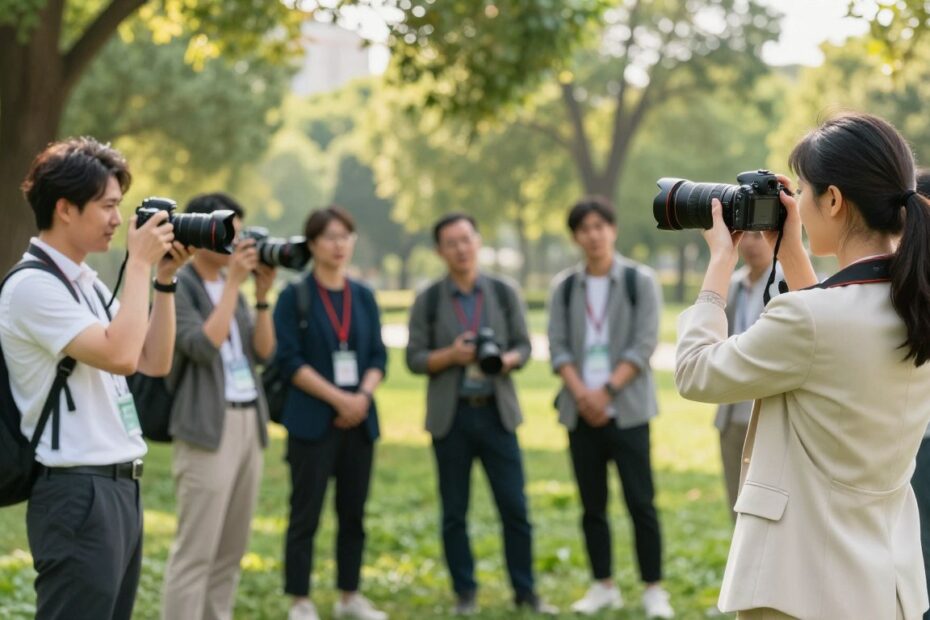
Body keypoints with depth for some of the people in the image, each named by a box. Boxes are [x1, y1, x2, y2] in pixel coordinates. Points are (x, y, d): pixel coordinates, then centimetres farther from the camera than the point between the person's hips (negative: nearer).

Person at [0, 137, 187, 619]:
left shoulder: (87, 282, 15)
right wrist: (140, 263, -15)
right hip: (77, 493, -10)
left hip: (121, 487, 10)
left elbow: (154, 362, 16)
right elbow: (119, 355, -24)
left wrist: (165, 279, 7)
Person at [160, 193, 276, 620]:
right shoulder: (178, 286, -6)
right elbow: (204, 346, -19)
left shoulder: (231, 287, 16)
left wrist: (262, 295, 0)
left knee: (231, 549, 10)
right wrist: (234, 283, -16)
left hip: (249, 423, 8)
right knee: (195, 551, -9)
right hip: (207, 427, -8)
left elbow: (264, 351, 11)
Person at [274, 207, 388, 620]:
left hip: (359, 420, 5)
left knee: (353, 512, 9)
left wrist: (364, 395, -10)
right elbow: (290, 360, -9)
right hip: (312, 420, -4)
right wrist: (338, 398, -14)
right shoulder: (295, 297, -2)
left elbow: (379, 357, 9)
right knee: (306, 513, -2)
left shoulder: (363, 297, 11)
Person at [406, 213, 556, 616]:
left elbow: (524, 346, 6)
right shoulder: (428, 301, 2)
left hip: (497, 412, 1)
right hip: (450, 416, 0)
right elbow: (414, 359, 0)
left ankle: (525, 592, 10)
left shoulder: (505, 294, 5)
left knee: (514, 507, 0)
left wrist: (507, 359, -16)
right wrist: (451, 356, -17)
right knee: (454, 512, 4)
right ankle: (465, 593, 15)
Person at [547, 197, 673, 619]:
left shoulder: (639, 281, 0)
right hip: (581, 410, 3)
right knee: (592, 505, 7)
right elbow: (557, 347, 4)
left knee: (640, 502, -6)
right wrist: (581, 393, -11)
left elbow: (644, 345, -6)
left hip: (626, 409, -3)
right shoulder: (564, 288, 10)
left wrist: (608, 389, -15)